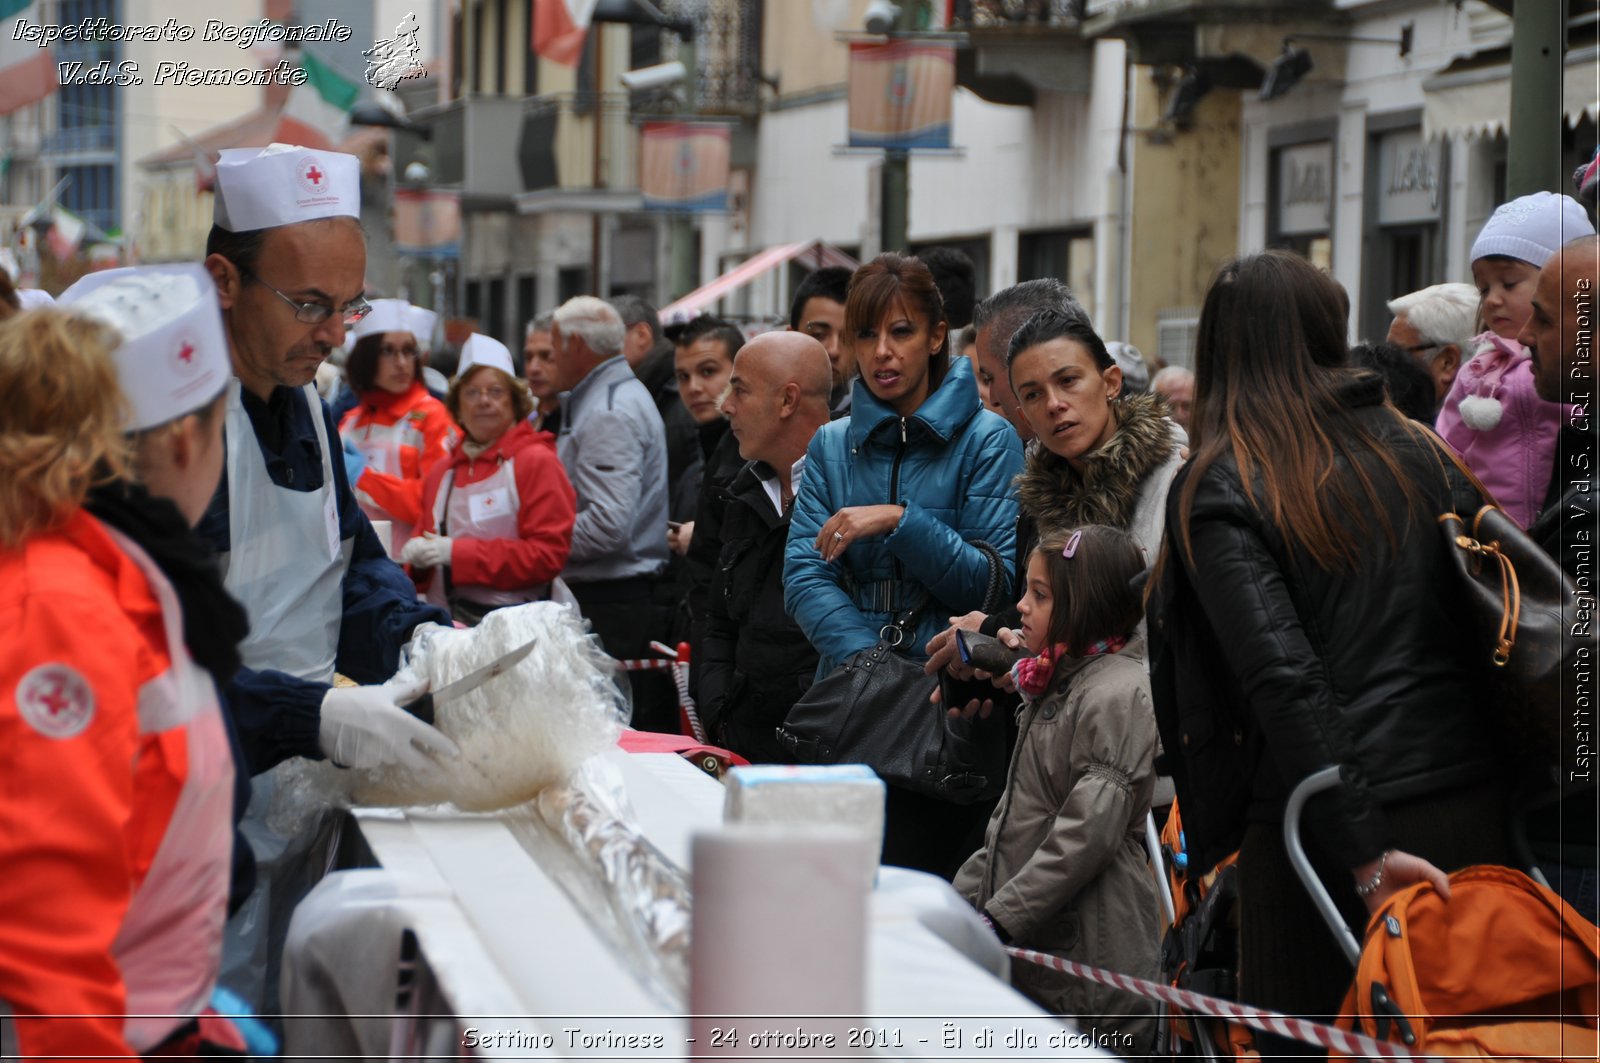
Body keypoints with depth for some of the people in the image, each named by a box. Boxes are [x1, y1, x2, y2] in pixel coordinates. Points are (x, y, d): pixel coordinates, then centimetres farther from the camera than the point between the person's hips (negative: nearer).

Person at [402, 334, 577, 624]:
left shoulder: (536, 461, -1)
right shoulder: (442, 471, 16)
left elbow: (548, 554, -10)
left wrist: (457, 552, -13)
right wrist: (417, 555, 0)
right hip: (446, 620, 5)